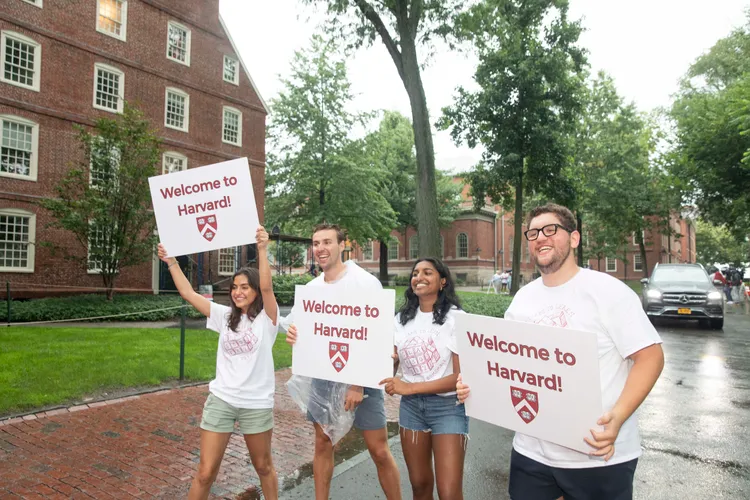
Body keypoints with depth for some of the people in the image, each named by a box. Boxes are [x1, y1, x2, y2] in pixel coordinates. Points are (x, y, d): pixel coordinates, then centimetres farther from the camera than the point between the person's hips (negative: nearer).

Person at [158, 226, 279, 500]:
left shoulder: (266, 317, -7)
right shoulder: (225, 316, 4)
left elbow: (266, 286, -26)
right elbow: (188, 294, 2)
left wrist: (262, 249, -36)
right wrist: (171, 261, -4)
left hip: (256, 403, -3)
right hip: (220, 400, 3)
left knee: (263, 467, 16)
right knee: (205, 472, 5)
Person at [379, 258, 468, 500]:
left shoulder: (455, 318, -12)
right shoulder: (402, 318, 6)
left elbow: (461, 375, -15)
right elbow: (391, 364, 8)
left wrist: (409, 387, -20)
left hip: (448, 406, -5)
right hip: (411, 404, 5)